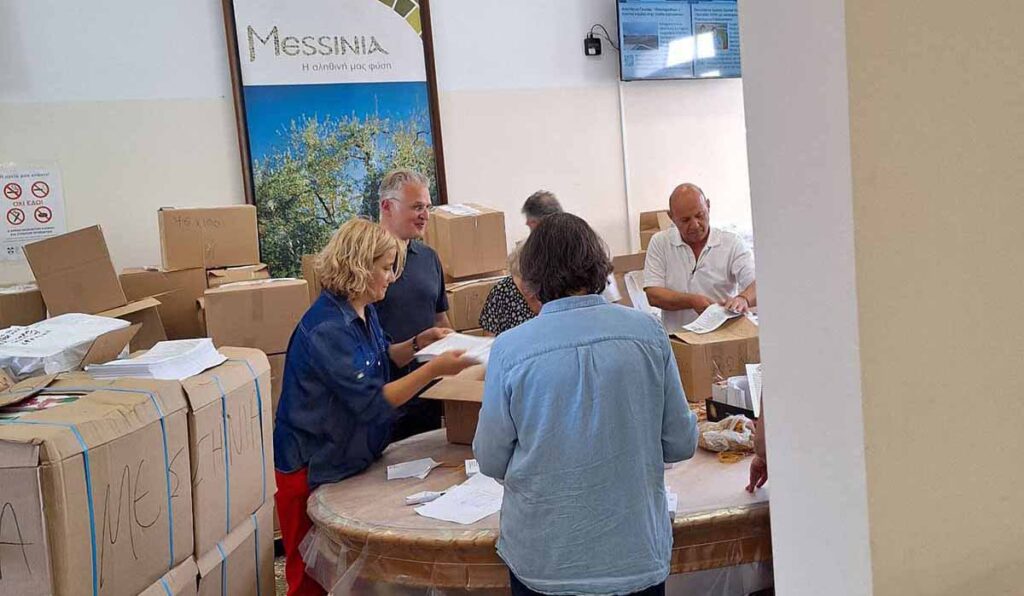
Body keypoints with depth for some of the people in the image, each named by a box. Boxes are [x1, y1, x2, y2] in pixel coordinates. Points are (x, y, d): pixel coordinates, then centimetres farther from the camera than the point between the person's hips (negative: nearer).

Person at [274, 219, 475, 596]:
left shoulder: (364, 311, 3)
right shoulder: (327, 328, -26)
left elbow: (381, 360, 21)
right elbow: (372, 402, -28)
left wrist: (418, 342, 4)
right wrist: (434, 370, -28)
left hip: (351, 458, 9)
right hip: (314, 469, -9)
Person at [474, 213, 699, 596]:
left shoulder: (509, 349, -14)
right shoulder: (648, 331, -10)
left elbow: (491, 461, -4)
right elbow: (681, 444, -2)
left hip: (542, 562, -1)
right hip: (638, 553, 1)